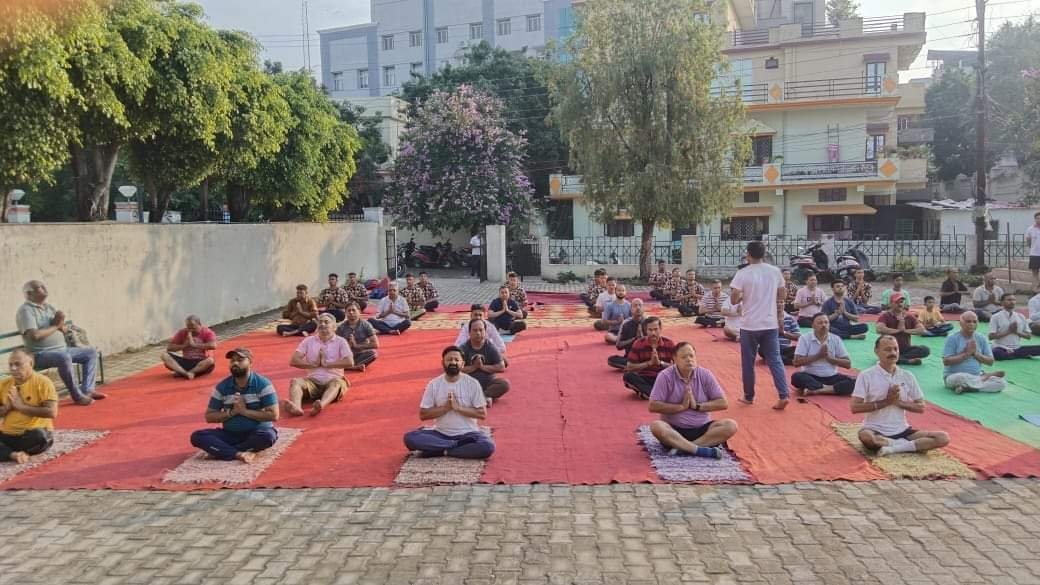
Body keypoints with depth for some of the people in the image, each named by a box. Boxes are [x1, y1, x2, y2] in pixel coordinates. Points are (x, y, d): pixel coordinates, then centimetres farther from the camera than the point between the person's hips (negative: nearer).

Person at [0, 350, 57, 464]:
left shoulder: (43, 382, -9)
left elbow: (52, 412, -18)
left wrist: (21, 406, -17)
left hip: (32, 434, -4)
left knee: (40, 436, -38)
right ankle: (13, 454, -27)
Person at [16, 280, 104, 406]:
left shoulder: (48, 307, 16)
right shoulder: (25, 310, -9)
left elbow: (65, 329, 14)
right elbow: (35, 335, -24)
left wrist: (60, 323, -11)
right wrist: (55, 326, -9)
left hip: (62, 349, 9)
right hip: (41, 354, -9)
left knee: (91, 352, 5)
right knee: (64, 358, -37)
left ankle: (86, 389, -5)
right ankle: (77, 396, -27)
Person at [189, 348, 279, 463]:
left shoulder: (263, 384, -10)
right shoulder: (222, 387, 1)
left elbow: (274, 415, -15)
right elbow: (209, 417, 3)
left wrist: (245, 411, -18)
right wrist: (232, 412, -13)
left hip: (257, 432, -3)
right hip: (230, 434, 3)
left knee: (268, 437, -37)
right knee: (197, 436, -18)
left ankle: (221, 450, -20)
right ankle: (239, 454, -29)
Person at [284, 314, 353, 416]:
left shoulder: (340, 341, 9)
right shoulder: (309, 341, 16)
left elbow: (350, 362, -7)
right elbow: (293, 361, 7)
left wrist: (326, 364, -7)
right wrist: (313, 364, -4)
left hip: (332, 380, -2)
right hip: (312, 380, 3)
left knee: (337, 383, -36)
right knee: (295, 381, -27)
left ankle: (321, 405, -65)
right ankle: (296, 407, -58)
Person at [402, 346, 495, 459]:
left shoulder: (472, 383, -4)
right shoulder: (433, 384, -1)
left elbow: (482, 414, -6)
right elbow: (423, 415, -2)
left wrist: (458, 407, -16)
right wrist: (446, 407, -14)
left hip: (467, 434, -2)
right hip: (440, 434, 2)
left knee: (488, 447, -32)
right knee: (410, 438, -24)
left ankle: (444, 451, -16)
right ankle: (460, 446, -18)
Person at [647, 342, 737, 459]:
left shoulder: (705, 374, 0)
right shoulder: (665, 376, -7)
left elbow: (723, 403, -1)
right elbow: (653, 406, -12)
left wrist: (697, 406, -11)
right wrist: (681, 406, -14)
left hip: (702, 429, 3)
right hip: (674, 430, -3)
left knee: (731, 425, -21)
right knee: (656, 426, -33)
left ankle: (683, 448, -28)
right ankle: (701, 450, -35)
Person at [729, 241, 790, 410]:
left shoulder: (743, 273, -10)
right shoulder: (775, 271, 2)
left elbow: (734, 299, -12)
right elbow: (783, 294, 12)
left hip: (750, 325, -3)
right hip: (770, 324, 3)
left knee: (748, 362, 10)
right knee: (775, 360, 8)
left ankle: (749, 396, 21)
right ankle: (783, 395, -3)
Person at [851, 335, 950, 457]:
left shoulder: (907, 376, 6)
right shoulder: (866, 375, -7)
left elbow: (921, 407, 8)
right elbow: (854, 407, -13)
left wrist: (898, 402, -9)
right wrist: (886, 401, -15)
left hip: (902, 431, 4)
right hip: (876, 431, -4)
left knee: (943, 438, -13)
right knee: (865, 436, -39)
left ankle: (894, 448, -18)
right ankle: (913, 445, -18)